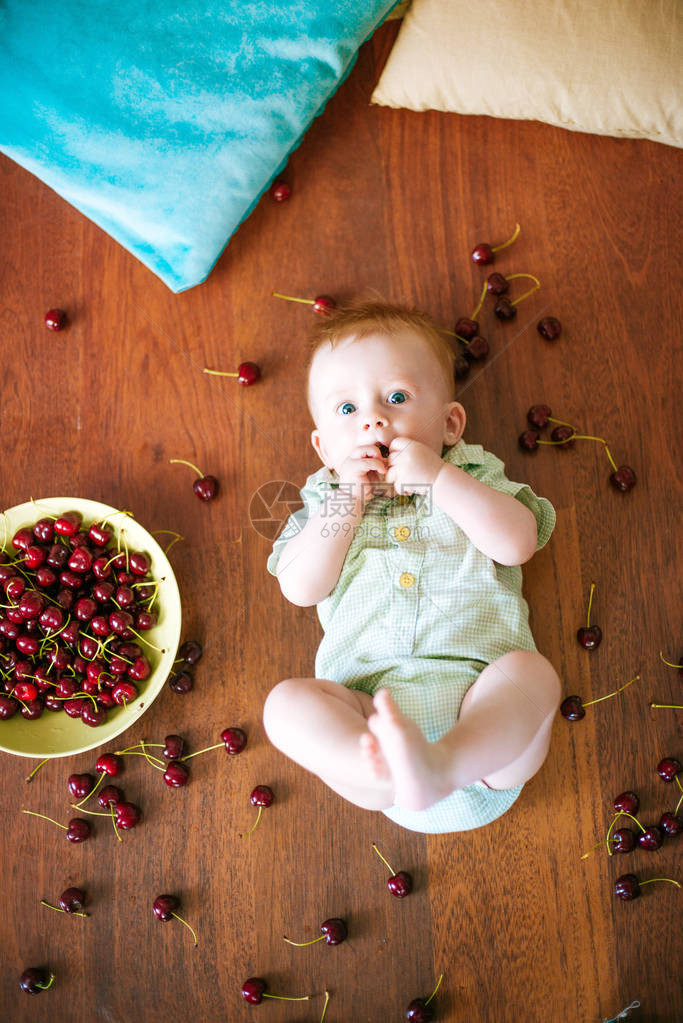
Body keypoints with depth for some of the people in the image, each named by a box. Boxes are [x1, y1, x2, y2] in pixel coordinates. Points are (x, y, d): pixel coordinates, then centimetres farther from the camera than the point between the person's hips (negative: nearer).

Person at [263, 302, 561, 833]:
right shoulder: (327, 500, 20)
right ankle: (392, 773, -43)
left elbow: (517, 542, -4)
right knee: (287, 701, -24)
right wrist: (349, 500, -2)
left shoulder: (474, 476, 18)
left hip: (482, 699, 0)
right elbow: (301, 588, 3)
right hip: (369, 702, 1)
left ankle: (442, 765, -51)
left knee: (532, 670, -30)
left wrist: (437, 477, -7)